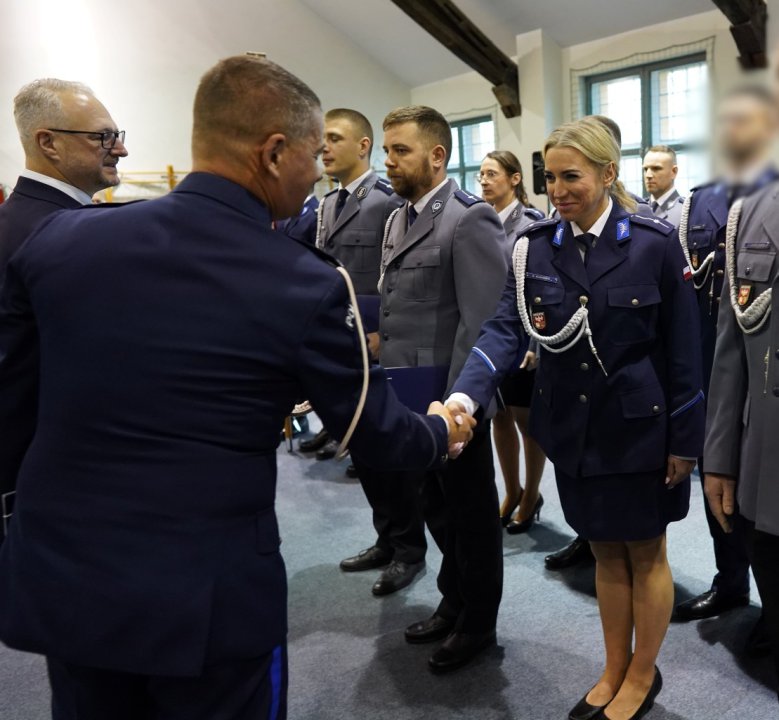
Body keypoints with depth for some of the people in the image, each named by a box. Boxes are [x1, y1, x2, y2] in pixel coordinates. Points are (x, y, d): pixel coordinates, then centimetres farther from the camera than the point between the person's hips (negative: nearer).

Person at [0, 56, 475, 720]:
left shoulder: (58, 238, -6)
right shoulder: (307, 284, -16)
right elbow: (375, 432, -4)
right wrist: (443, 433, 18)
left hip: (56, 577, 4)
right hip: (205, 597, -4)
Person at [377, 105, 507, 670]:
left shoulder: (471, 220, -15)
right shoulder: (398, 220, 11)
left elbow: (482, 322, -20)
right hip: (410, 397, 8)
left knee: (472, 513, 11)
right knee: (435, 507, 21)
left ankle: (477, 623, 31)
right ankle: (453, 601, 42)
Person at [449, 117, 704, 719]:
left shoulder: (655, 243, -11)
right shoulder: (534, 248, -2)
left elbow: (681, 349, -8)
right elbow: (506, 328, -12)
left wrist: (684, 440, -7)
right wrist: (465, 396, -29)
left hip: (639, 426, -3)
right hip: (574, 428, 3)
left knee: (645, 553, 13)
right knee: (606, 552, 18)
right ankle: (615, 671, 37)